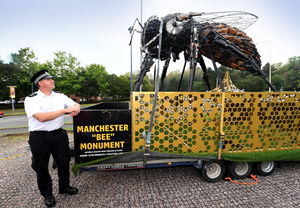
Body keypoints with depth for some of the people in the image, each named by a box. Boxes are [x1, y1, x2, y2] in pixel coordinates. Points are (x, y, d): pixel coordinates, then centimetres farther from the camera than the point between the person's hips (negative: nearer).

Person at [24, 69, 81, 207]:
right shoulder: (31, 99, -7)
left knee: (64, 162, 12)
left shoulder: (60, 96, 7)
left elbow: (75, 104, 13)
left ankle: (64, 187, 36)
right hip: (39, 137, -3)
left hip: (59, 134, 4)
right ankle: (47, 193, 34)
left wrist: (75, 109, -12)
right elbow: (42, 117, -20)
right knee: (41, 167, 11)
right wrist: (65, 110, -22)